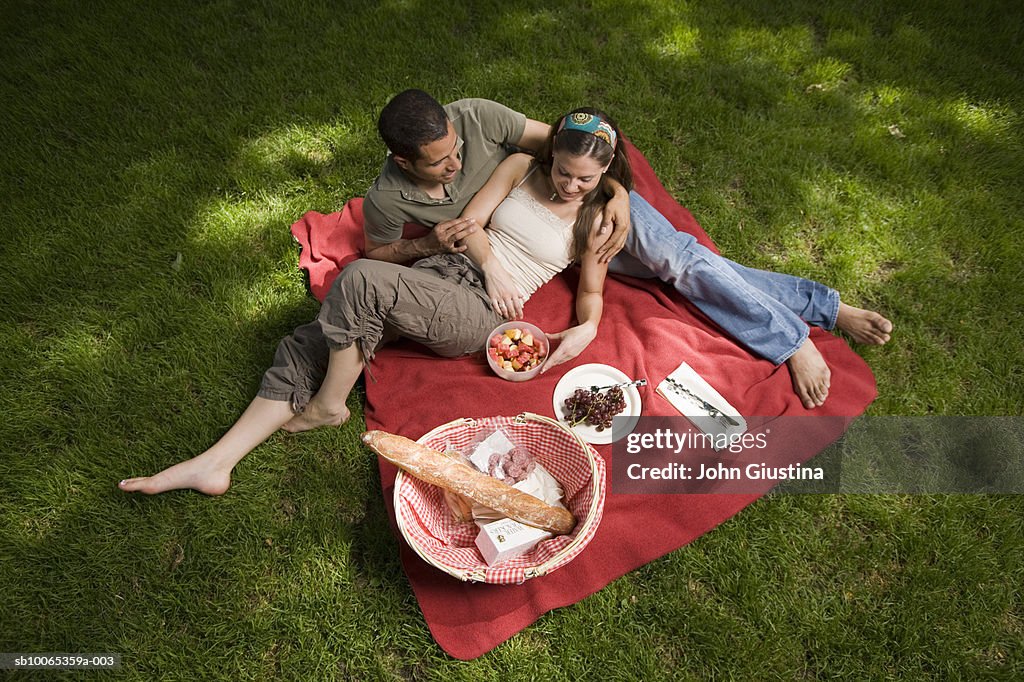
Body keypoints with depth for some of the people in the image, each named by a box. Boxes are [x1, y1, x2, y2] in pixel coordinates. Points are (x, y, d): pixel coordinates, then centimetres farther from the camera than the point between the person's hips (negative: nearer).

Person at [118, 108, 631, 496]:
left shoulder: (596, 219, 6)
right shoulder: (522, 168, 12)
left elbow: (591, 291, 11)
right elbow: (469, 222, 9)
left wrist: (587, 328, -8)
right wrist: (492, 264, -6)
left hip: (477, 311, -5)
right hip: (438, 271, 5)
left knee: (360, 279, -30)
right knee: (308, 343, -9)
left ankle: (328, 406, -8)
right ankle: (216, 462, -5)